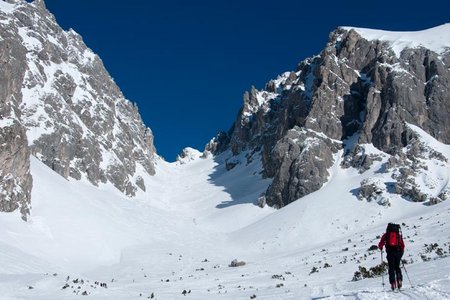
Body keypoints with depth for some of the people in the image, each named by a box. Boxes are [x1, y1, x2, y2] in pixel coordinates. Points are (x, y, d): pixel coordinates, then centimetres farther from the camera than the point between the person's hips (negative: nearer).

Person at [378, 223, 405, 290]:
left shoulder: (386, 235, 10)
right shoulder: (399, 235, 16)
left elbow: (380, 244, 6)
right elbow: (402, 245, 15)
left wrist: (381, 248, 28)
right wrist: (401, 252, 30)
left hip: (390, 252, -2)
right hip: (398, 252, 2)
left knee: (391, 268, 3)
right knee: (397, 267, 16)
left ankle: (393, 283, -6)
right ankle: (399, 280, -2)